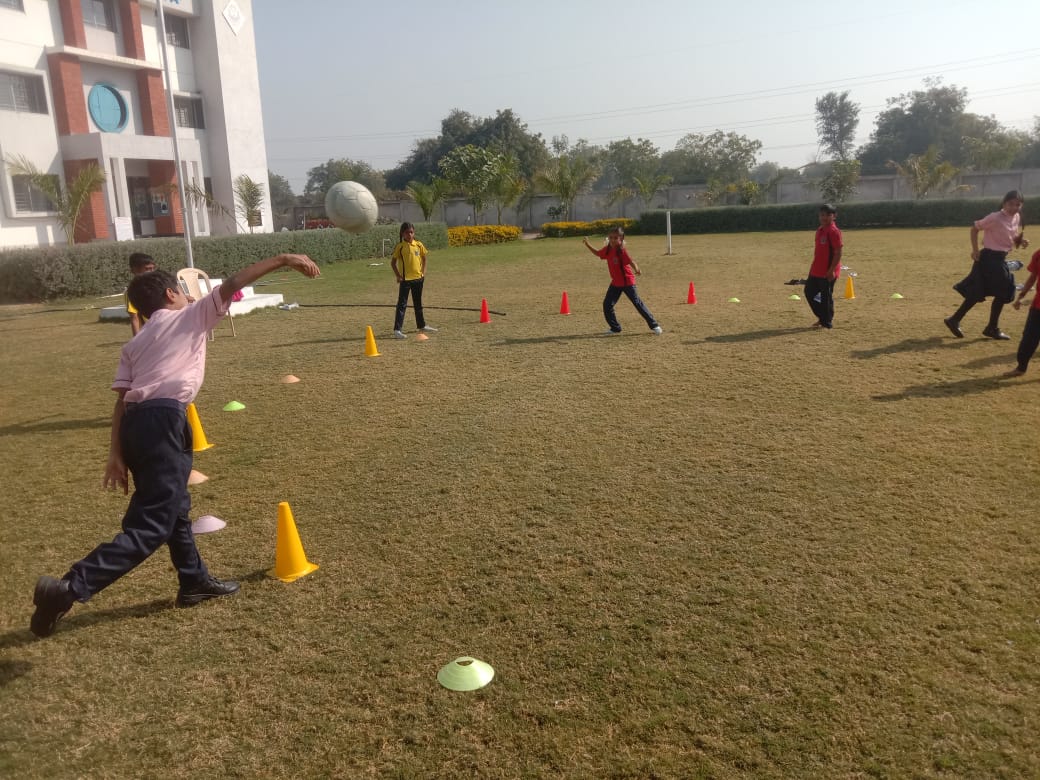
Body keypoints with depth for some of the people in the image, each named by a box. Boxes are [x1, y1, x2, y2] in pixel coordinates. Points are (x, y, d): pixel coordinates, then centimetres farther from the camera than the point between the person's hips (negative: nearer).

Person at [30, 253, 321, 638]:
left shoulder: (135, 343, 24)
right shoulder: (190, 316, 10)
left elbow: (121, 399, 14)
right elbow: (232, 285, 1)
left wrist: (117, 454, 10)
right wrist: (283, 259, 2)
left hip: (135, 420, 8)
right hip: (163, 420, -8)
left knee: (173, 506, 24)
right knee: (152, 525, -7)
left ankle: (195, 581, 37)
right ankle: (68, 589, -17)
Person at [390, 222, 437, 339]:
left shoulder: (419, 245, 2)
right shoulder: (400, 246, -7)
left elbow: (424, 258, 15)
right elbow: (393, 262, -2)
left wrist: (423, 271, 5)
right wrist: (398, 275, -8)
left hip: (418, 278, 4)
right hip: (405, 279, -4)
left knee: (418, 303, 19)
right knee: (402, 304, -7)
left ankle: (421, 325, 34)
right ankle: (397, 330, -8)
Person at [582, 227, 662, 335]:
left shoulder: (622, 251, -19)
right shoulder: (607, 250, 1)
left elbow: (631, 261, -31)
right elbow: (597, 253, 20)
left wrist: (637, 270, -51)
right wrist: (587, 244, 11)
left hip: (628, 282, -7)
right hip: (615, 283, 7)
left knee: (638, 303, -3)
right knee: (607, 304, 2)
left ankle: (654, 325, 7)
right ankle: (615, 328, 17)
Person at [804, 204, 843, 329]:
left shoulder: (834, 231, -15)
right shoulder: (819, 230, 11)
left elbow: (838, 253, -18)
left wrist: (831, 270, -21)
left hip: (828, 272, -9)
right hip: (816, 271, 9)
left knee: (826, 297, 0)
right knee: (809, 292, 15)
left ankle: (827, 323, 13)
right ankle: (822, 318, 28)